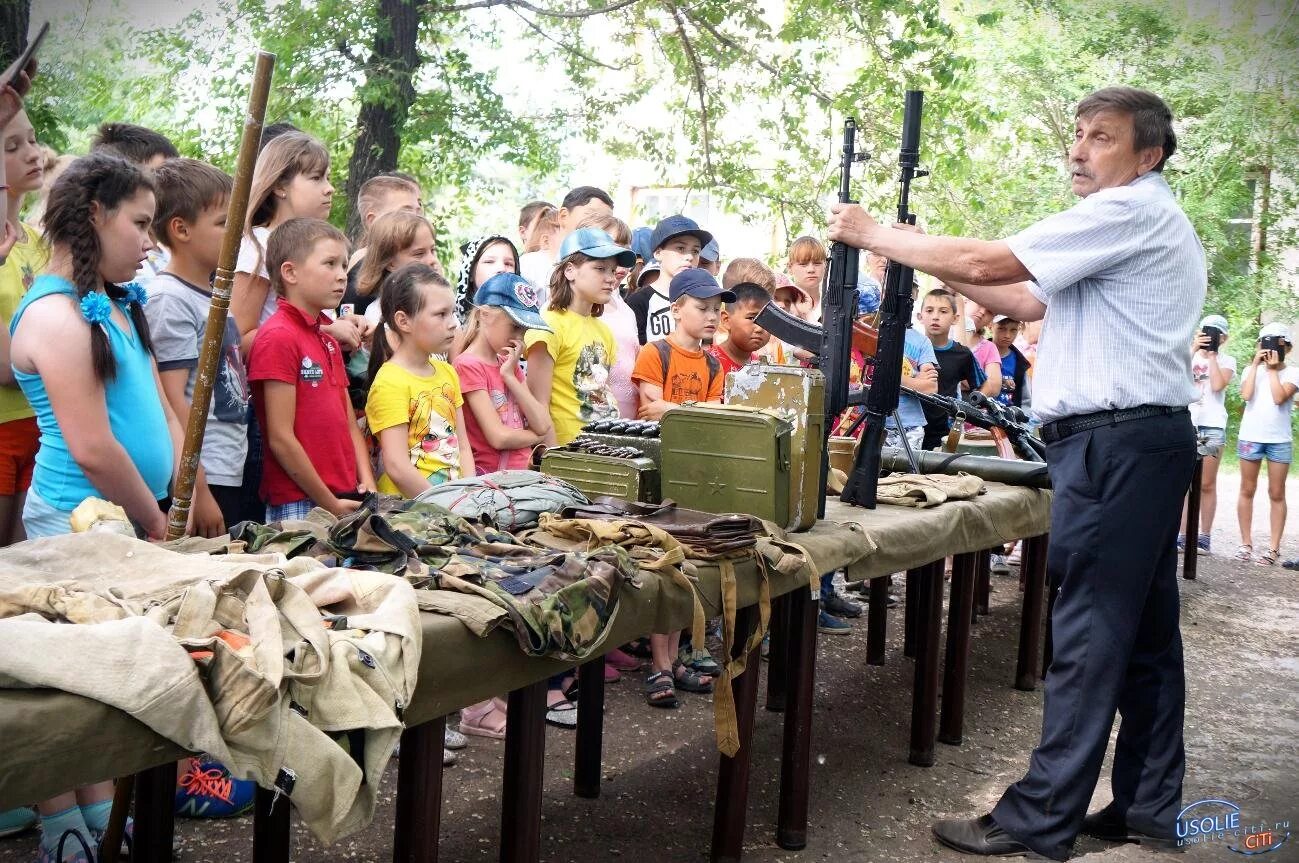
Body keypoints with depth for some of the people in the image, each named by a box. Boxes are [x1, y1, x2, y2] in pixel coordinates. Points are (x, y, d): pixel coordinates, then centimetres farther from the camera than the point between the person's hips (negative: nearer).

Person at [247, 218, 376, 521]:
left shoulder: (329, 339, 15)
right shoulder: (278, 337, -11)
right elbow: (281, 439, -15)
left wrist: (366, 484, 1)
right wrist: (330, 505, -13)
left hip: (347, 499, 8)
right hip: (300, 505, -8)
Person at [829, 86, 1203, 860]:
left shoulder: (1128, 210, -10)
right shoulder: (1149, 220, 23)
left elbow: (988, 262, -15)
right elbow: (1032, 303, 21)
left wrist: (876, 236, -5)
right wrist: (931, 261, 14)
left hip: (1115, 441, -11)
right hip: (1147, 438, 11)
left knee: (1089, 633, -7)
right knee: (1143, 629, 12)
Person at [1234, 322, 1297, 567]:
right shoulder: (1252, 369, 7)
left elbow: (1279, 397, -15)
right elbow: (1246, 395, -10)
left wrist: (1272, 368, -9)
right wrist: (1256, 364, -8)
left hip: (1279, 440, -2)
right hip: (1250, 436, 2)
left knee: (1276, 494, 1)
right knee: (1247, 490, 6)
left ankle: (1274, 547, 2)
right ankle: (1246, 543, 13)